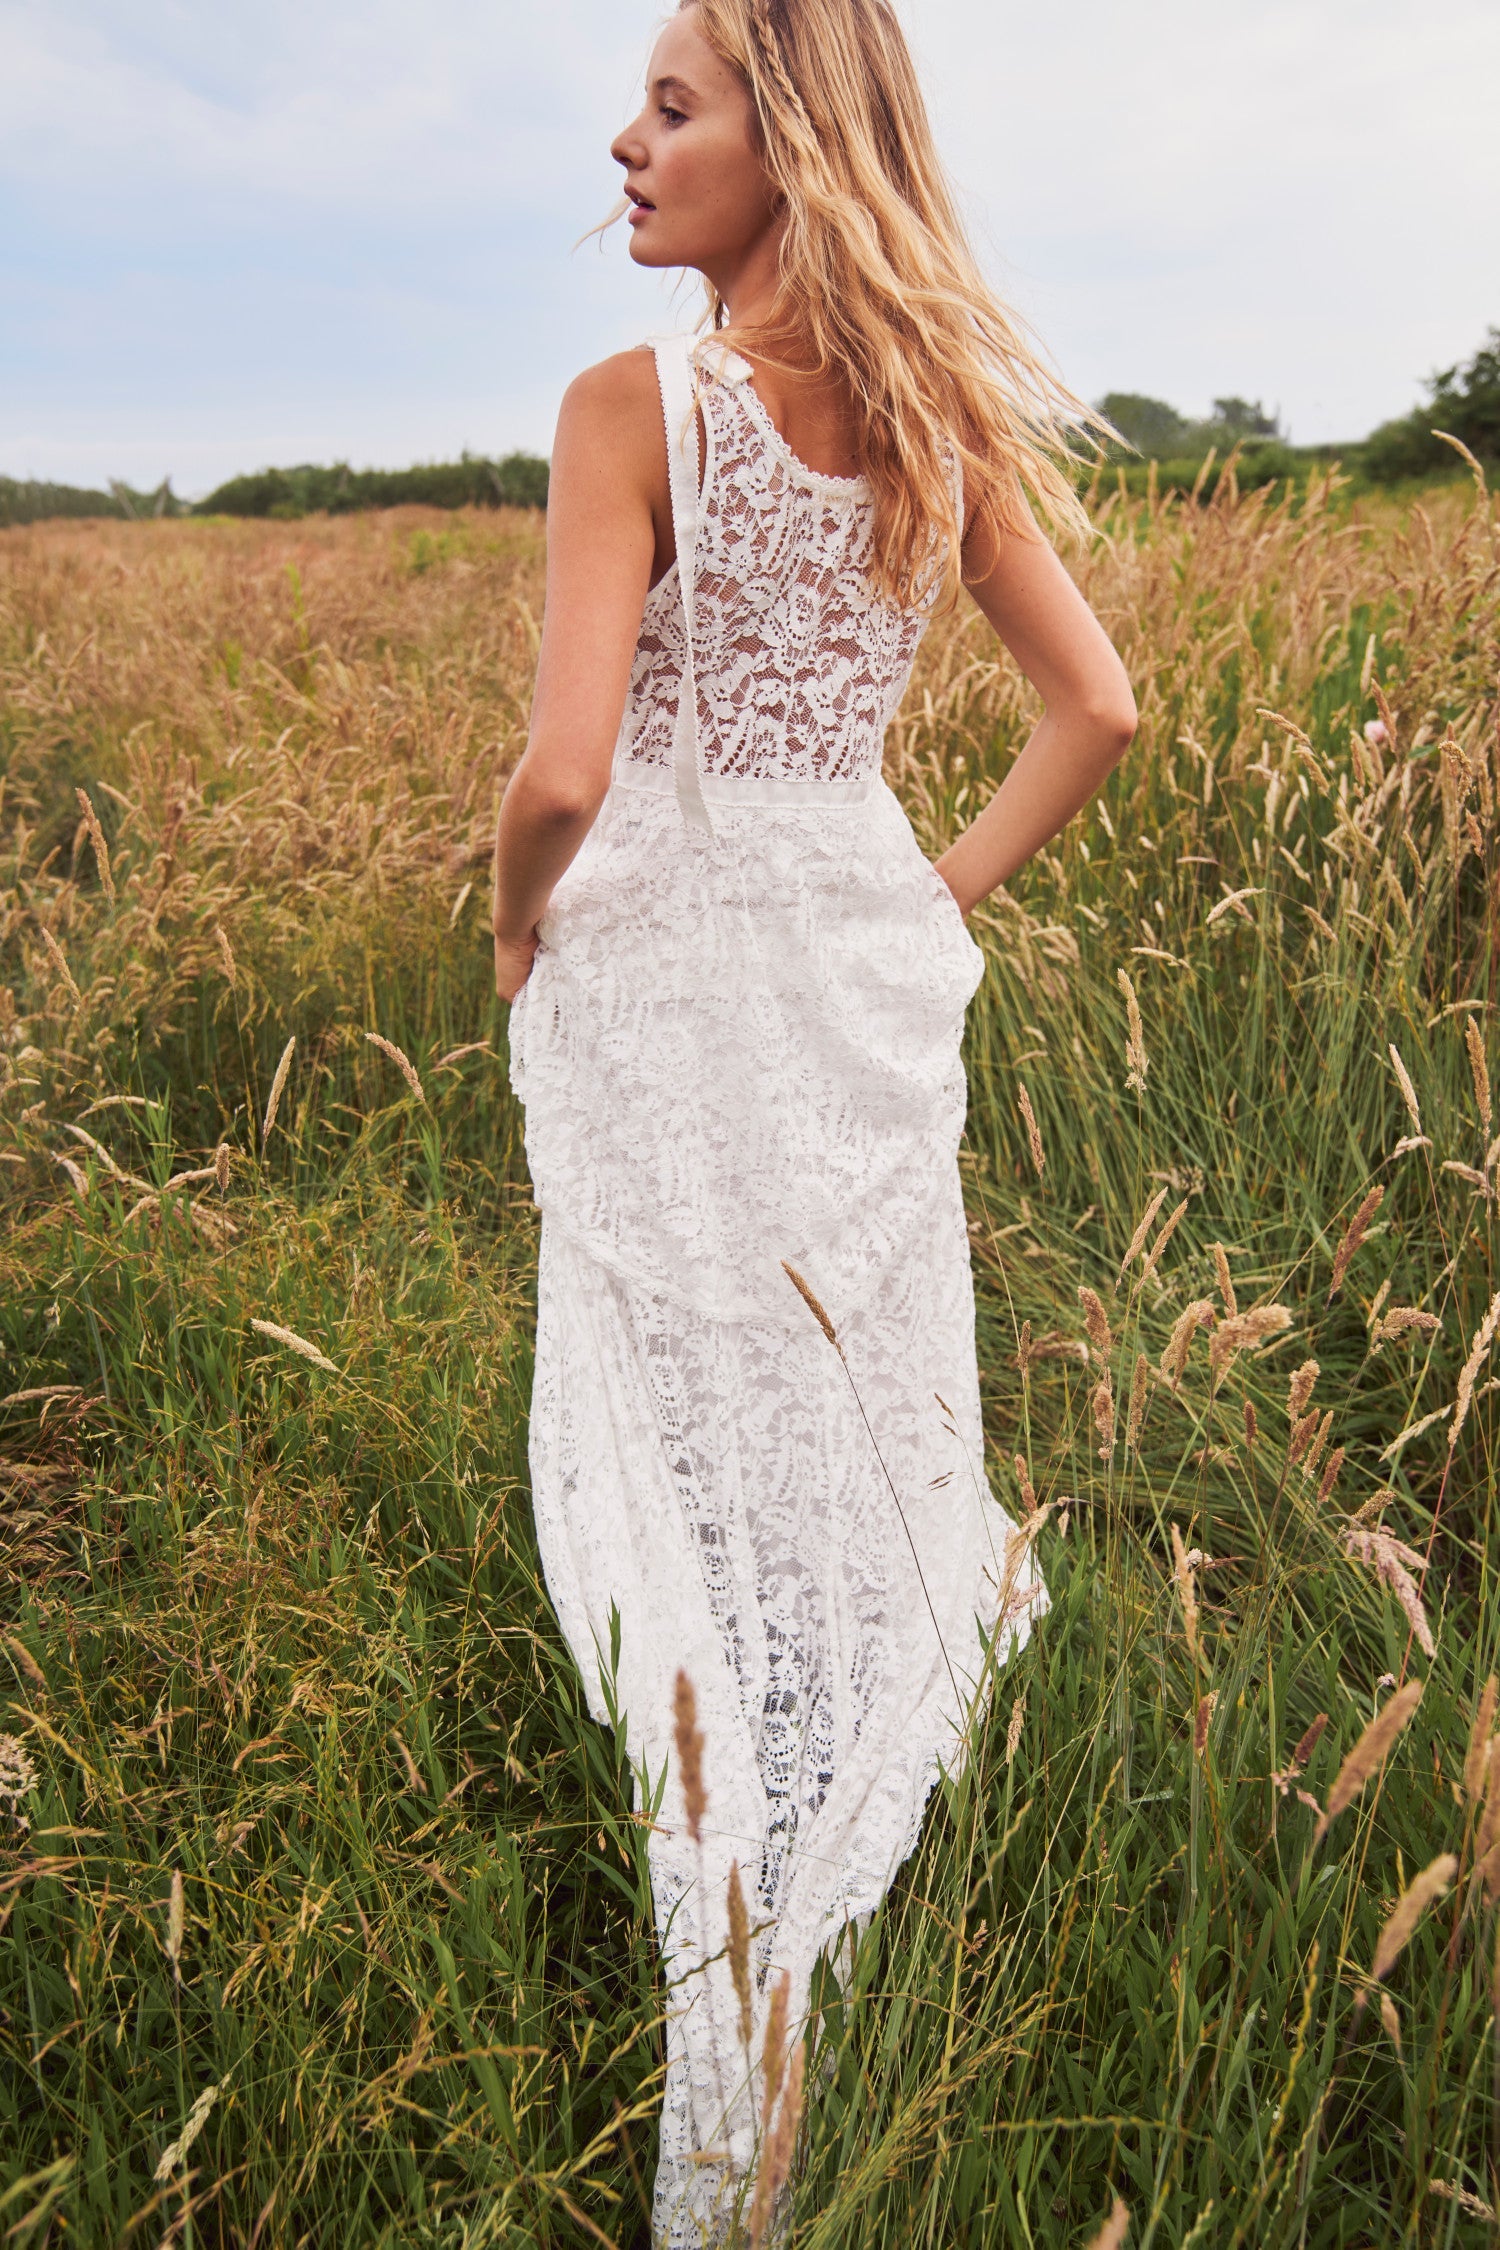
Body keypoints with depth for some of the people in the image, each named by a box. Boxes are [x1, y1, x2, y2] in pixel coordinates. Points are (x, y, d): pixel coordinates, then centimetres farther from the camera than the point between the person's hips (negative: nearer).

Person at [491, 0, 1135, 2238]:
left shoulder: (634, 405, -13)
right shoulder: (946, 421, 5)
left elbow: (566, 772, -22)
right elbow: (1100, 708, 6)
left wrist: (517, 925, -3)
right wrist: (951, 892, 12)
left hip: (668, 985, -5)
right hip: (869, 979, 6)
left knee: (714, 1489, 6)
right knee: (874, 1448, 20)